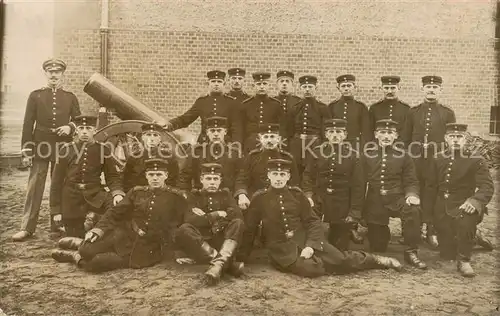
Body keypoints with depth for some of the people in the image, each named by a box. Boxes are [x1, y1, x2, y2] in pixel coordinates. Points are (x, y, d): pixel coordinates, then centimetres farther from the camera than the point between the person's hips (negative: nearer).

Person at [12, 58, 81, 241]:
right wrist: (26, 152, -4)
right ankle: (27, 228, 5)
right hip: (40, 148, -1)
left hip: (63, 149, 1)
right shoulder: (35, 96, 5)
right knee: (34, 189, 0)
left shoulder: (71, 98, 8)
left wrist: (70, 127, -13)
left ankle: (58, 224, 19)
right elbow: (28, 125, 2)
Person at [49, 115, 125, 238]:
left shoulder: (103, 149, -1)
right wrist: (56, 210, 0)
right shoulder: (66, 149, -2)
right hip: (72, 197, 0)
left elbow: (113, 176, 2)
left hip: (95, 193, 0)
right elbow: (57, 181, 2)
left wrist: (117, 193, -20)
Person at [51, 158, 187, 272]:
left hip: (148, 250, -3)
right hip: (126, 237, 3)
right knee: (87, 251, -17)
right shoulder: (136, 192, 5)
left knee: (98, 262, -20)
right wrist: (98, 230, -10)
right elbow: (115, 213, 5)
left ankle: (77, 258, 11)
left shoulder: (176, 197, -5)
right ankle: (84, 245, 18)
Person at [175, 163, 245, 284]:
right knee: (183, 230, -30)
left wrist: (206, 216, -9)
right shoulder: (195, 195, 8)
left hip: (223, 242, 1)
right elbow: (189, 220, -11)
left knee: (238, 223, -25)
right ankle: (229, 263, -36)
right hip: (199, 243, 0)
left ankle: (219, 263, -44)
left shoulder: (225, 194, 13)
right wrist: (218, 215, -12)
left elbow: (238, 214, -7)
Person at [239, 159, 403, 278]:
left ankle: (377, 260, 15)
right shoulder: (259, 198, -4)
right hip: (281, 248, -2)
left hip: (304, 240, 2)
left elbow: (313, 222, 3)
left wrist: (311, 245, -14)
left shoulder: (297, 193, 2)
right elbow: (249, 229, 1)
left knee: (341, 259, -9)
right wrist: (242, 258, 0)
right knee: (311, 269, -31)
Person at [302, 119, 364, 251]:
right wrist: (308, 195, -10)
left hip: (343, 212, -1)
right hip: (319, 208, 2)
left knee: (340, 249, 9)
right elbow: (308, 176, 5)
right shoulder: (317, 152, 2)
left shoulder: (353, 155, -3)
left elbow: (358, 186, -4)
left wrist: (355, 213, -7)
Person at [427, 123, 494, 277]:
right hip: (442, 208, 3)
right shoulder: (438, 159, 6)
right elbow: (431, 185, 12)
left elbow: (487, 186, -16)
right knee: (447, 254, -1)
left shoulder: (476, 160, -6)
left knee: (466, 222, -37)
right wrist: (433, 210, 7)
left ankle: (464, 261, -18)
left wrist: (475, 201, -35)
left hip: (463, 206, -3)